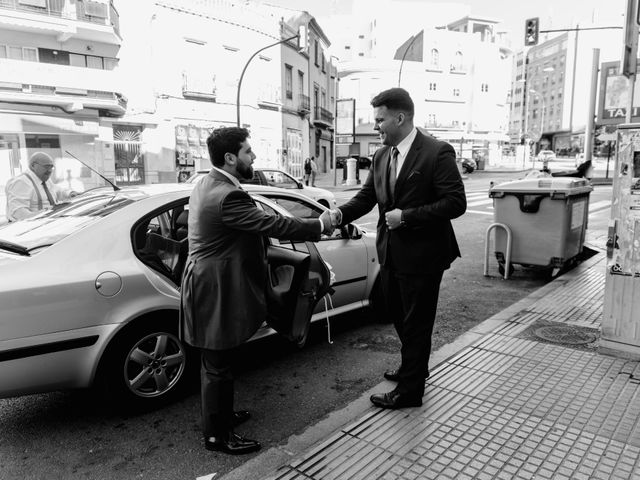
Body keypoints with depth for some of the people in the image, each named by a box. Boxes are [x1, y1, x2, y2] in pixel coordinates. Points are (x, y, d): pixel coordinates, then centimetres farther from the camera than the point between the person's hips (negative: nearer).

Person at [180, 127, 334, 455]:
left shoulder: (209, 184, 8)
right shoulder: (227, 195, -25)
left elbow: (257, 224, 10)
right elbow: (272, 224, -26)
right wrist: (319, 225, -14)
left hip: (211, 284, 10)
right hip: (216, 291, -10)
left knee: (216, 362, 23)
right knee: (217, 366, 6)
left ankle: (220, 415, 42)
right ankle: (216, 435, 23)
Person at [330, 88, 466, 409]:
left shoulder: (437, 153, -15)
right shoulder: (381, 156, 5)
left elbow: (456, 203, -18)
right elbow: (366, 196, 6)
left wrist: (406, 216, -23)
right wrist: (340, 214, -13)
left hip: (421, 255, -7)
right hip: (390, 253, 7)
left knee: (415, 324, 8)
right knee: (399, 318, 23)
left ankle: (409, 391, 27)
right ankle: (413, 367, 48)